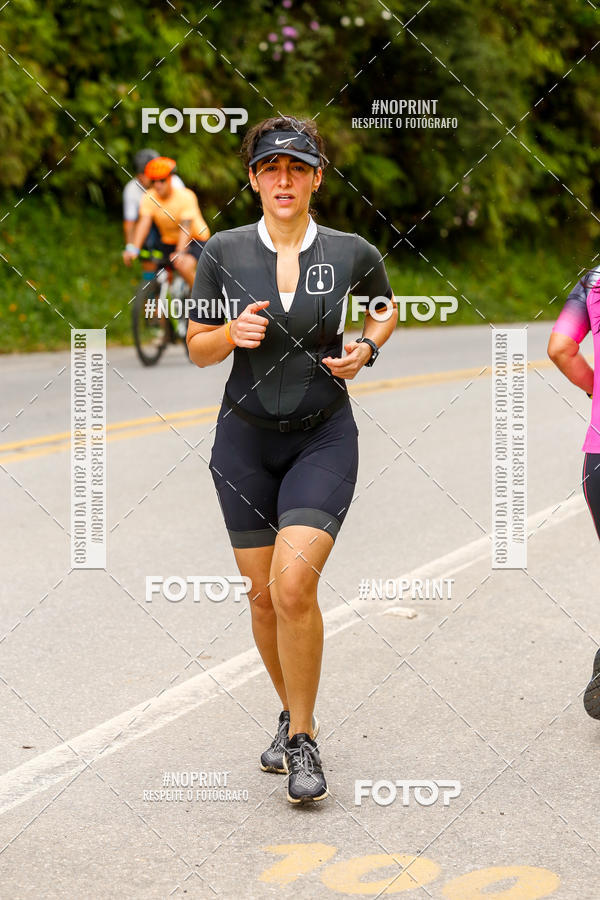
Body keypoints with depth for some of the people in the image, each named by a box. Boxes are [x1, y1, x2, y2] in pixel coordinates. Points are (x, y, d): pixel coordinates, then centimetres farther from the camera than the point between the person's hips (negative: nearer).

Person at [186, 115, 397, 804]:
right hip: (245, 438, 2)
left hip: (323, 437, -2)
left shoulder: (352, 253, -3)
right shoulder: (223, 253, -1)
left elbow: (386, 307, 18)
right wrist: (232, 332, -15)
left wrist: (367, 348, -3)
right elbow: (197, 350, 6)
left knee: (293, 586, -18)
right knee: (263, 594, 7)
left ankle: (303, 740, -2)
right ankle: (293, 713, 31)